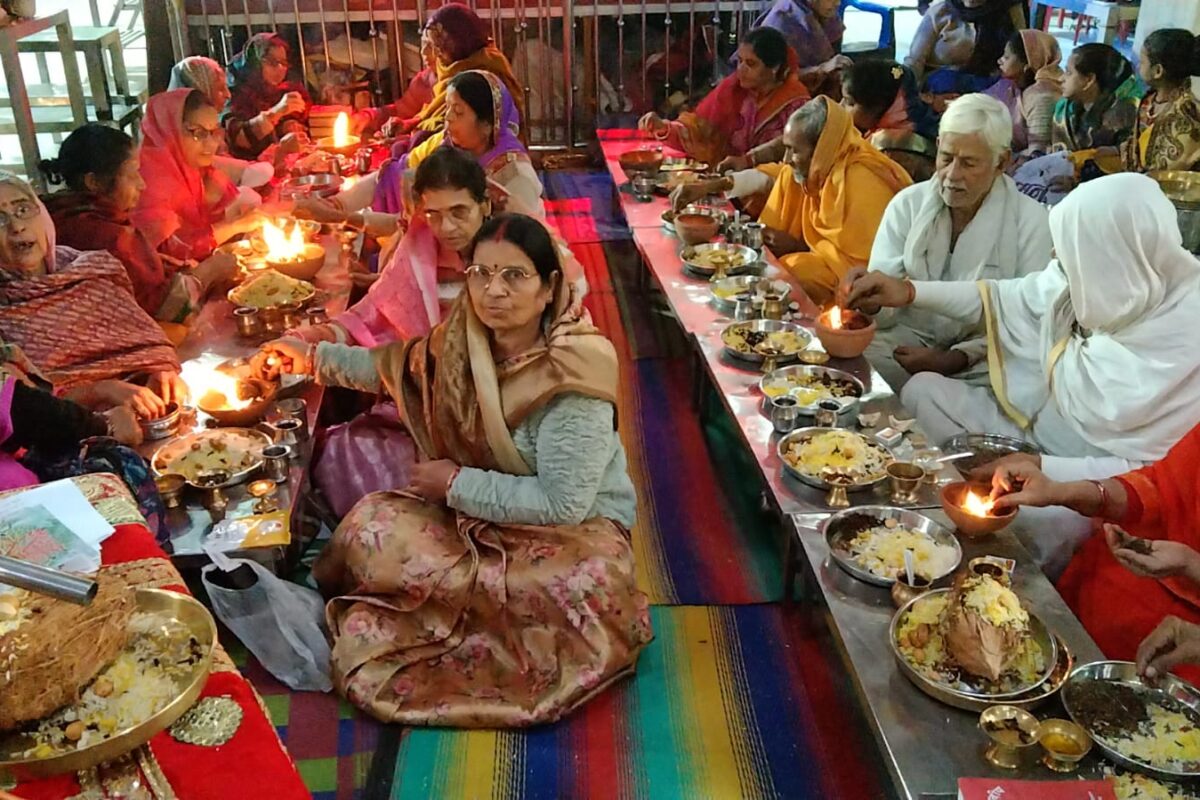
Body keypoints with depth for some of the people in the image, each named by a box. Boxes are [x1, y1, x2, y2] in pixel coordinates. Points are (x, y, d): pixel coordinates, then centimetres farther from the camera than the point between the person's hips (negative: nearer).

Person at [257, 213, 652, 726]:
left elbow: (564, 502, -27)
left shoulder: (572, 376, -25)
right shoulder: (466, 340, -5)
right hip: (483, 512, 5)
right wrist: (314, 359, 19)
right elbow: (398, 366, 18)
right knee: (371, 526, -16)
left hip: (574, 529, -5)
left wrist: (457, 484, -18)